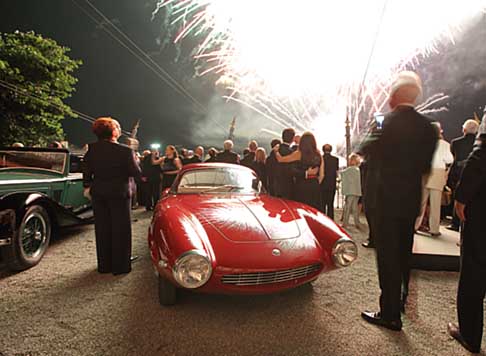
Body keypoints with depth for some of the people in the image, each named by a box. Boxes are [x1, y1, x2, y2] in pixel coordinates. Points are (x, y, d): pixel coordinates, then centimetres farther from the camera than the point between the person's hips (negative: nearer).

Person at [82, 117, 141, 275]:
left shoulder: (92, 149, -4)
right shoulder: (125, 151, -17)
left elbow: (86, 170, 4)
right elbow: (136, 173, -12)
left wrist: (88, 186, 18)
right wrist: (132, 156, 4)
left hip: (98, 193, 5)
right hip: (119, 193, -4)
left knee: (102, 229, 14)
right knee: (120, 229, 7)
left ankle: (104, 265, 25)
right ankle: (120, 266, 13)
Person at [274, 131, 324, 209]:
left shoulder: (299, 154, -7)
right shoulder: (318, 155, 4)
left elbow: (280, 159, -5)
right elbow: (321, 175, 5)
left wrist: (276, 150, 13)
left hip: (302, 186, -4)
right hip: (314, 186, 4)